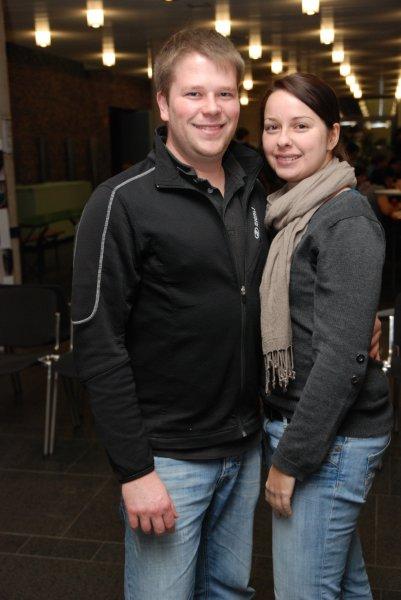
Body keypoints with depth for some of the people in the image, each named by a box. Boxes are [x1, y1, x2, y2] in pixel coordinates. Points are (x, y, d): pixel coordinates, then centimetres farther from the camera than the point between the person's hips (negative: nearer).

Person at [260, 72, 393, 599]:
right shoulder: (287, 213, 10)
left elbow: (342, 357, -21)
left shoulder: (346, 221, -16)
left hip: (331, 437, -8)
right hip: (293, 419, 8)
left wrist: (291, 458, -17)